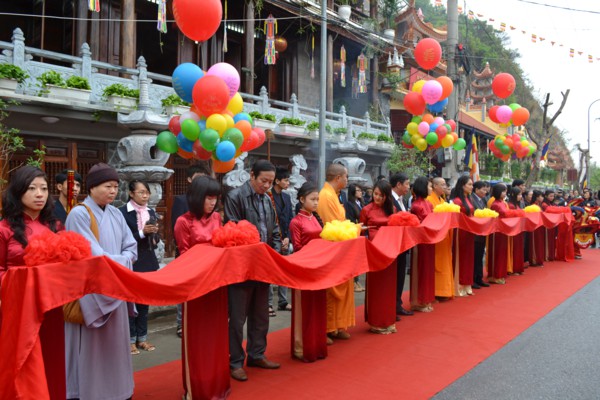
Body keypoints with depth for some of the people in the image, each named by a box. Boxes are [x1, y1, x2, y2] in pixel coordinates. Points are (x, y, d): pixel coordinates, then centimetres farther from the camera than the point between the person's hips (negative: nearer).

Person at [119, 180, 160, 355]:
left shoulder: (151, 212, 10)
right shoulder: (123, 212, -9)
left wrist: (155, 232, -7)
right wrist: (142, 233, -21)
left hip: (148, 262, 6)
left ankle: (142, 338, 21)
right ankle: (130, 339, 12)